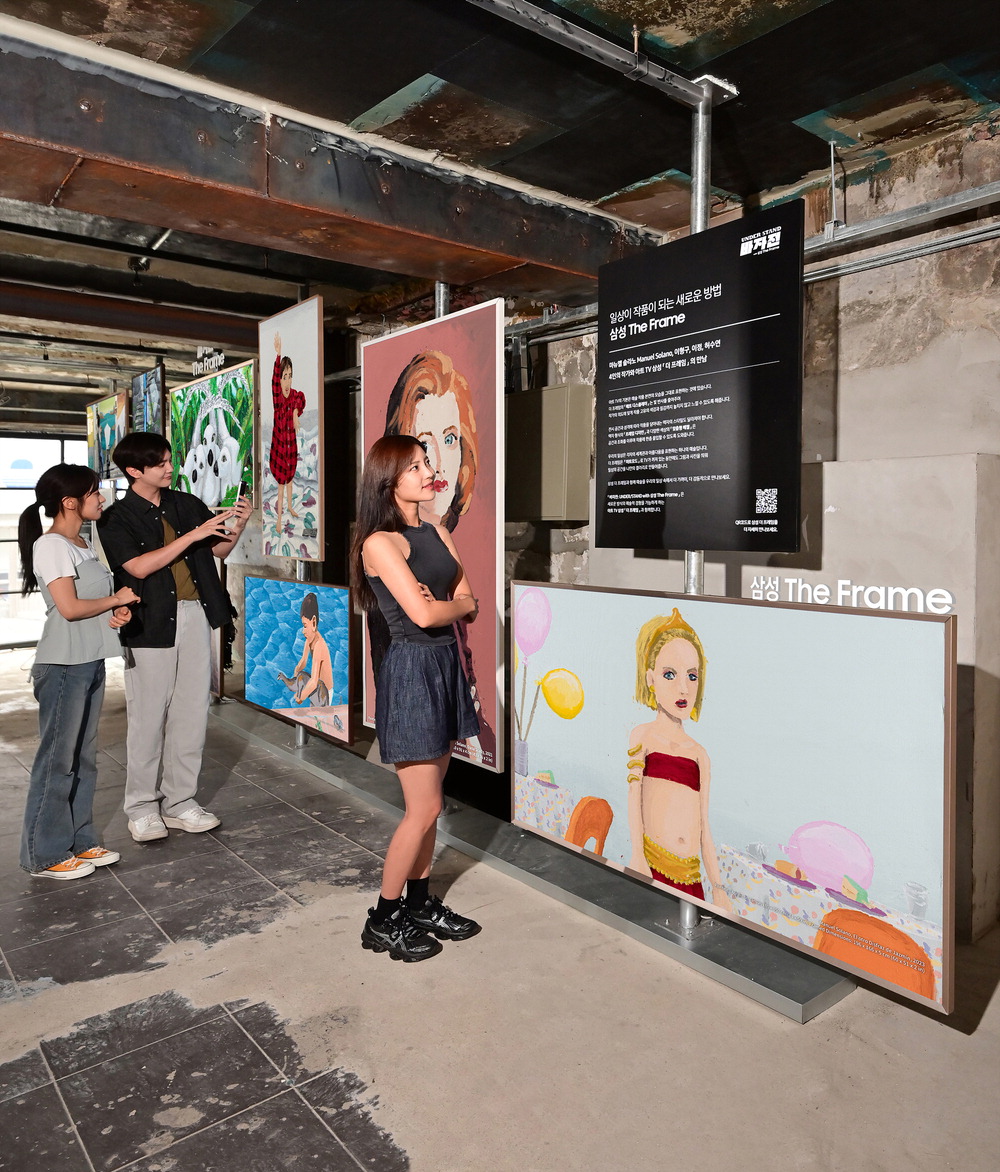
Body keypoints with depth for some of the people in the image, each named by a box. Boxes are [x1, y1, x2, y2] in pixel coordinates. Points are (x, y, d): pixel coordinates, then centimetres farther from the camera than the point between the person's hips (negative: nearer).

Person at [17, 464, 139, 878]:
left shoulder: (81, 544, 14)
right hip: (63, 666, -9)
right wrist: (117, 599, -7)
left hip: (90, 663, 9)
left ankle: (79, 841, 26)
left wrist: (119, 610, 0)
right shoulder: (51, 546, -14)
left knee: (83, 757, 15)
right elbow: (69, 607, -20)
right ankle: (45, 855, 13)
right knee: (57, 759, 1)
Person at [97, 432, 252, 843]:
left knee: (192, 714, 8)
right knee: (148, 717, 2)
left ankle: (180, 802, 20)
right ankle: (142, 808, 17)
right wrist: (193, 535, -18)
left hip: (195, 617, 4)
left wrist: (236, 525, -3)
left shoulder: (187, 504, 11)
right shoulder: (116, 519, -2)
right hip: (151, 624, -4)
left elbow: (218, 549, 17)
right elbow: (138, 566, -16)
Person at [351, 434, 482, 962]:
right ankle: (383, 920, 17)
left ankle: (420, 903, 31)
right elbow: (423, 613, -22)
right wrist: (459, 602, -3)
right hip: (412, 671, -7)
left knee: (428, 804, 15)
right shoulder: (380, 542, -13)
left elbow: (470, 605, 7)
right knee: (423, 809, -1)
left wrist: (444, 601, -12)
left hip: (446, 666, 8)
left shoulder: (438, 532, 11)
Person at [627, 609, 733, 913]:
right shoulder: (643, 735, 7)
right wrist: (638, 857, -11)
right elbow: (634, 796, -1)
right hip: (651, 865, -3)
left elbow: (704, 826, 14)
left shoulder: (699, 754, 15)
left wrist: (717, 887, 9)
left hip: (690, 875, 3)